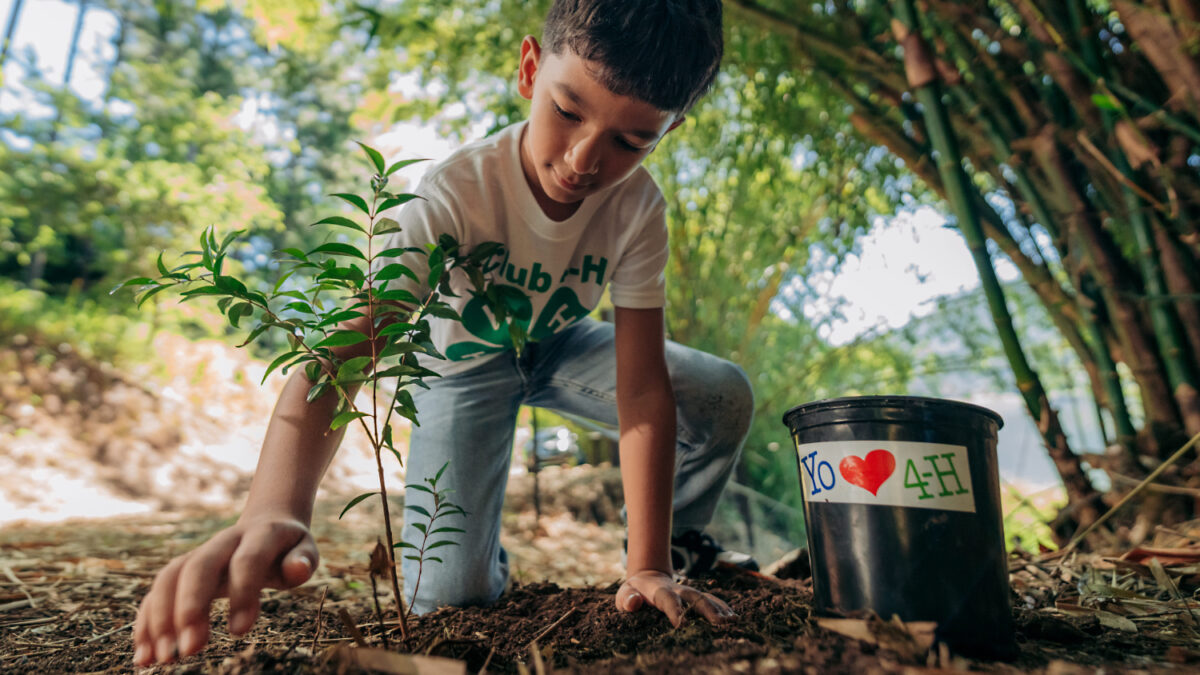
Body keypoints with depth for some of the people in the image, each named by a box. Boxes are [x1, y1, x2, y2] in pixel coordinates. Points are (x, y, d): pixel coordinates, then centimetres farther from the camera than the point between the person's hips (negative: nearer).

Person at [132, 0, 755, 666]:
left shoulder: (638, 209, -26)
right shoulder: (453, 196, -35)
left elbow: (642, 387, -28)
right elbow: (346, 348, -46)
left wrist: (646, 567, -32)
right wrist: (273, 509, -65)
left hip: (557, 348, 3)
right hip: (462, 361, -2)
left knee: (725, 396, -16)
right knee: (452, 597, -14)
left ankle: (673, 544, 12)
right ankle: (488, 556, 25)